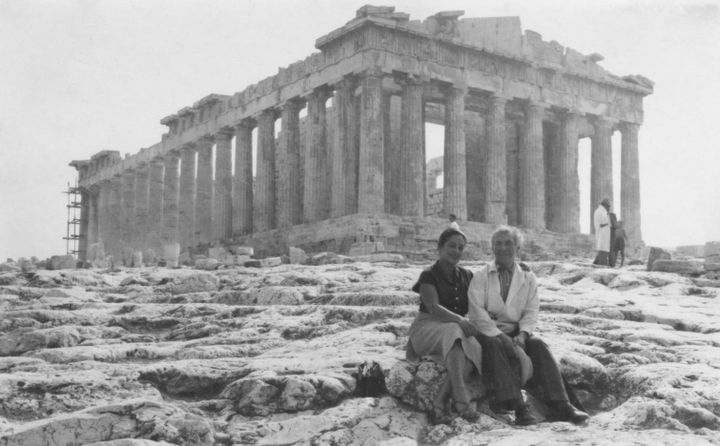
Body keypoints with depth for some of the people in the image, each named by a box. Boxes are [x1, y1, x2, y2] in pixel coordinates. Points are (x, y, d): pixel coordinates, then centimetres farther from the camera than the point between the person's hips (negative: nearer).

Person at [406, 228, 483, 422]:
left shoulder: (466, 276, 16)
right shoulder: (429, 276, -1)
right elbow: (433, 307, -17)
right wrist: (460, 320, -31)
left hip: (458, 329, 5)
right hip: (428, 328, -5)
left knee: (473, 348, -31)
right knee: (455, 334, -38)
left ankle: (441, 402, -36)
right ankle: (462, 399, -47)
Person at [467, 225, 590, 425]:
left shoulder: (528, 278, 12)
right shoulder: (481, 277, 4)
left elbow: (531, 312, 3)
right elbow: (477, 312, -8)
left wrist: (522, 334, -17)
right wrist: (499, 335, -20)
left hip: (515, 332, 2)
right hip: (488, 332, -2)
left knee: (538, 344, -26)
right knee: (496, 345, -35)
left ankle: (559, 404, -31)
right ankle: (516, 405, -42)